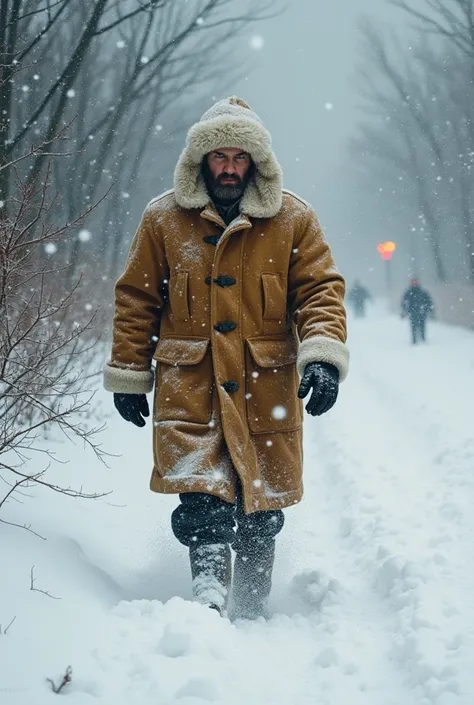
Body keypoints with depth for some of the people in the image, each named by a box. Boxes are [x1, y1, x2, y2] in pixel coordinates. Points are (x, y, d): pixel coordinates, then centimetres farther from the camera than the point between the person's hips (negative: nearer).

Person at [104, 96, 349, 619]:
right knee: (201, 495, -20)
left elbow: (320, 289, 0)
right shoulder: (164, 219, 6)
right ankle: (209, 591, -25)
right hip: (188, 385, 0)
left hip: (266, 387, 1)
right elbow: (137, 300, 10)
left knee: (259, 509, 8)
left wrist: (323, 354, -17)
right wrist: (129, 375, 9)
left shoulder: (293, 219, 4)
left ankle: (251, 615, 22)